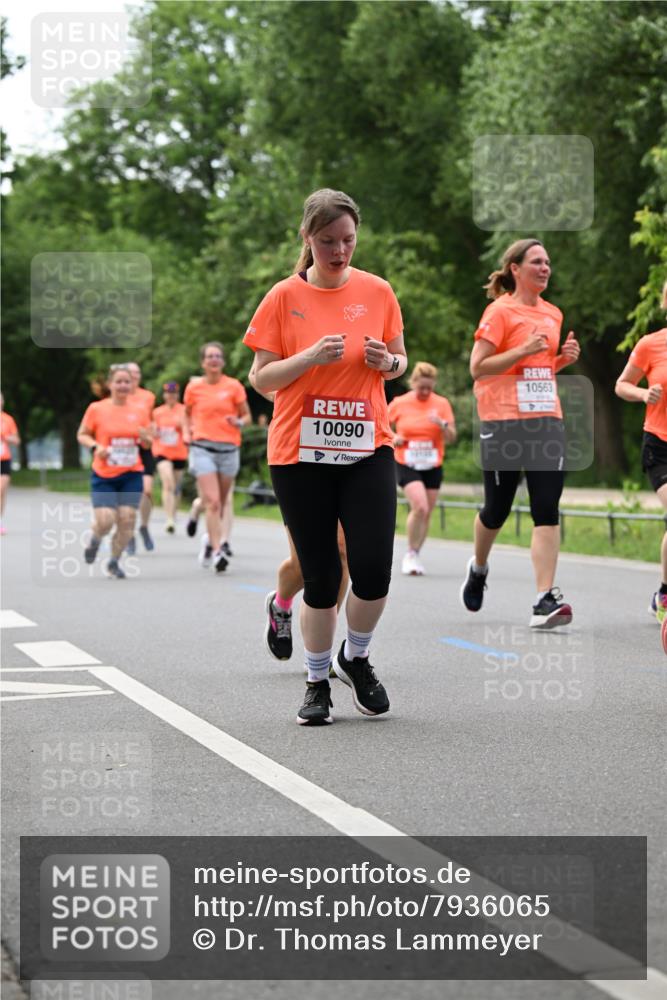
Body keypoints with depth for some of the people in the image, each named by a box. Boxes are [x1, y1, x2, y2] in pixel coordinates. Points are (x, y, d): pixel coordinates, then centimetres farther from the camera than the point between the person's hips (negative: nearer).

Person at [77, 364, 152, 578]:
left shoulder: (137, 412, 6)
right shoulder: (97, 409, -2)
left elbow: (147, 444, 15)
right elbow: (82, 435, 5)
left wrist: (145, 438, -8)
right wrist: (95, 446, -14)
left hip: (131, 475, 2)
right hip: (103, 475, -2)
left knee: (127, 519, -7)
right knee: (105, 521, -12)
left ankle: (114, 562, 13)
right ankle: (95, 539, 25)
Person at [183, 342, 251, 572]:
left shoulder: (234, 386, 2)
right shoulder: (193, 388, 4)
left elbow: (247, 415, 8)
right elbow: (187, 413, 21)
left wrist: (239, 423, -13)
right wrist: (187, 432, 4)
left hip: (229, 448, 2)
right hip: (202, 448, -1)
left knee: (220, 503, 12)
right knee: (212, 502, -14)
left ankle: (211, 538, 38)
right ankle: (217, 551, -16)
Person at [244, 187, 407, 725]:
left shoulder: (377, 291, 5)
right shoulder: (284, 297, -1)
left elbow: (400, 362, 15)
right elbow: (262, 378, -2)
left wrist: (387, 361, -8)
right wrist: (310, 357, -18)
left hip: (367, 449, 1)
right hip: (300, 454, -1)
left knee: (374, 569, -10)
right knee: (320, 576, 0)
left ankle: (356, 658, 18)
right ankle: (318, 684, 18)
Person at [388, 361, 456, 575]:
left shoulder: (442, 404, 1)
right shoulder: (399, 403, -1)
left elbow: (451, 438, -2)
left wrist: (442, 424, -22)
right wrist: (393, 439, -9)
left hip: (432, 467, 3)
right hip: (406, 465, -3)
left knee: (426, 514, 6)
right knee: (420, 507, -21)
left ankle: (415, 556, 22)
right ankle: (410, 554, -5)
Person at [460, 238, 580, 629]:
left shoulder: (553, 314, 14)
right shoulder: (500, 311, -5)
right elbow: (478, 367, -11)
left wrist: (564, 357, 6)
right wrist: (524, 350, -19)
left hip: (547, 420, 5)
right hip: (503, 421, -5)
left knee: (547, 508, -8)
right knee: (498, 509, 6)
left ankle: (546, 600, -13)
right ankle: (479, 567, 37)